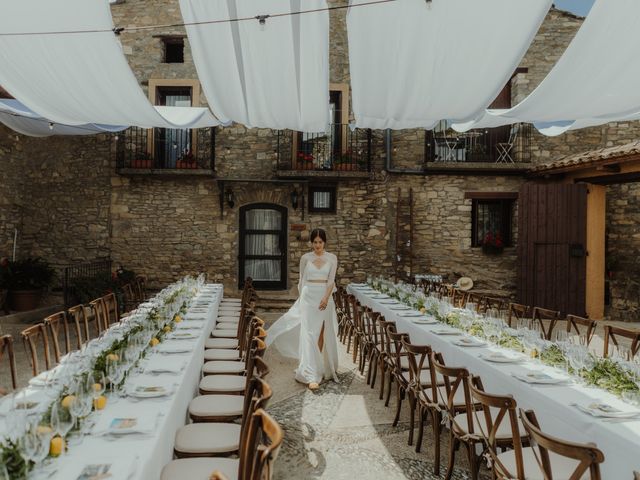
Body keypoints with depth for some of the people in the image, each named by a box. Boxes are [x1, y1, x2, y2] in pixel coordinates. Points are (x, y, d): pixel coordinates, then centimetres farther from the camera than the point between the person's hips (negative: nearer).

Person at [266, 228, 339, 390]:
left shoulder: (332, 258, 3)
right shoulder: (305, 258, 4)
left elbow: (331, 280, -4)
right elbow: (302, 280, 10)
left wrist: (326, 298, -16)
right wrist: (301, 299, 11)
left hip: (325, 297, 1)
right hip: (308, 297, -1)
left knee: (323, 334, 8)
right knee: (309, 334, -10)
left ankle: (323, 367, 28)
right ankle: (311, 375, -13)